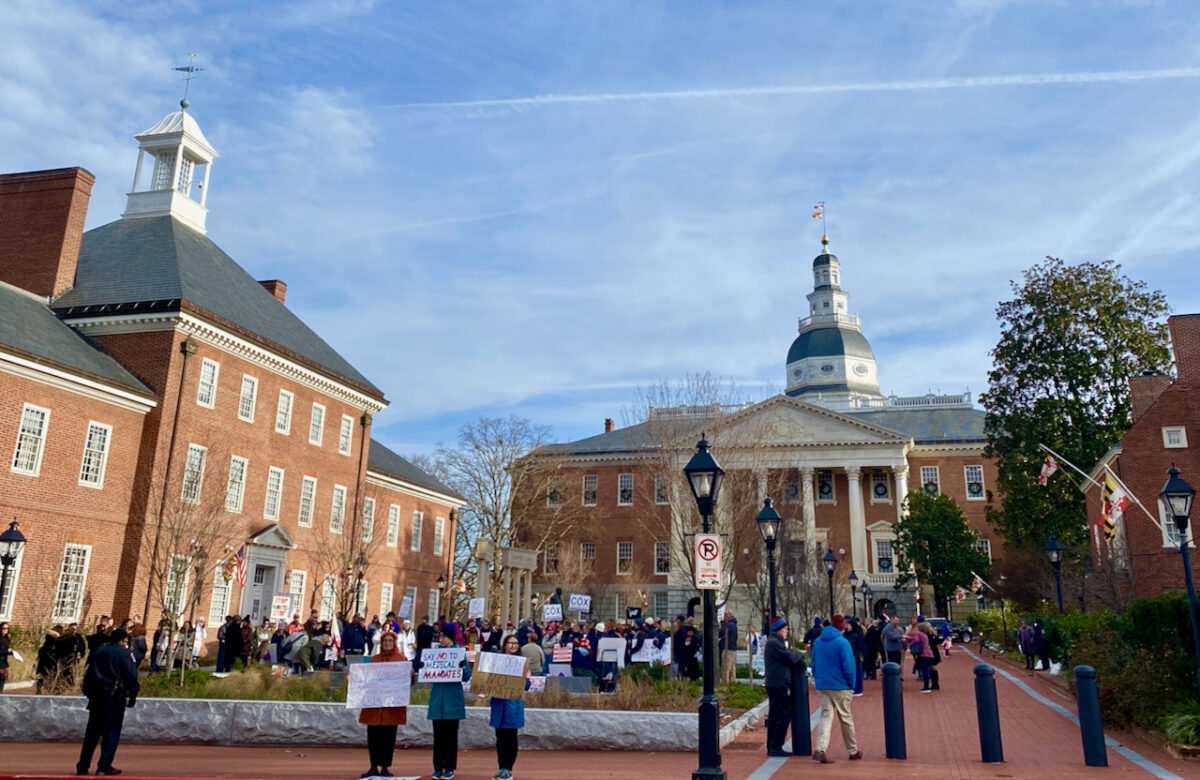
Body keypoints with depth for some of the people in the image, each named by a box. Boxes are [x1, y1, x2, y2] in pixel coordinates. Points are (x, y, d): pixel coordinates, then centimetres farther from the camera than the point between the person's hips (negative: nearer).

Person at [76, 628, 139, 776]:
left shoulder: (99, 652, 14)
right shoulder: (124, 653, -5)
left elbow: (88, 674, 14)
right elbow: (131, 676, -10)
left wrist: (89, 693, 18)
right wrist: (132, 695, -4)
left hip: (96, 695, 6)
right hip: (114, 696, -6)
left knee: (92, 731, 14)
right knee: (112, 731, -1)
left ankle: (83, 766, 17)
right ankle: (104, 766, -4)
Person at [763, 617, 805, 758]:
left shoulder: (774, 642, 19)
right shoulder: (774, 643, -16)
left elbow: (788, 658, 17)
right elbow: (790, 658, -18)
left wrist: (796, 656, -2)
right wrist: (799, 655, 2)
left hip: (774, 684, 11)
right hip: (777, 684, -11)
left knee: (774, 716, 13)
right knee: (784, 715, -8)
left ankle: (772, 747, 18)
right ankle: (776, 747, -5)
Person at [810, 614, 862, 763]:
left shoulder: (817, 642, 5)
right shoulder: (842, 642, -12)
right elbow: (848, 666, -14)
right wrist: (851, 684, -2)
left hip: (822, 686, 4)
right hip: (840, 687, -4)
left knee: (825, 716, 2)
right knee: (846, 718, 11)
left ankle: (820, 749, -15)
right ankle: (853, 751, 25)